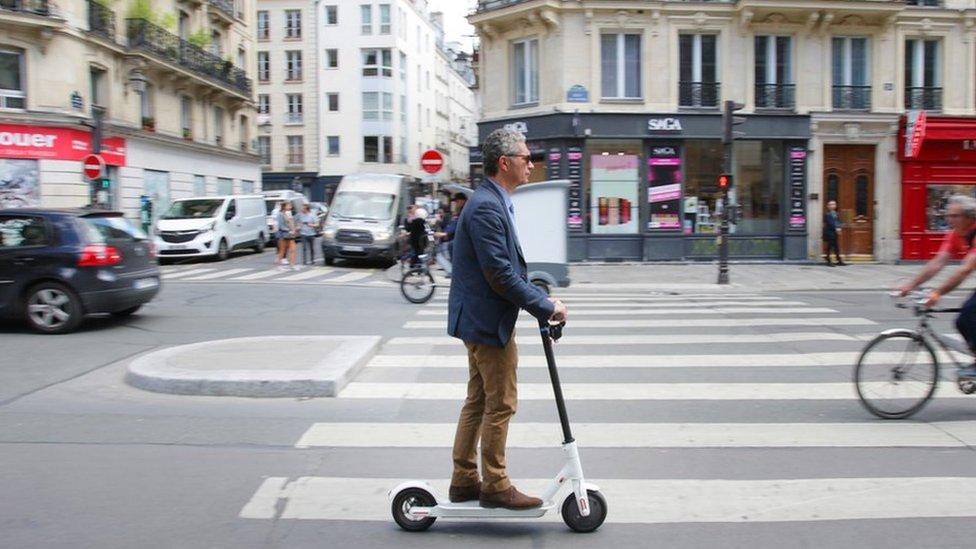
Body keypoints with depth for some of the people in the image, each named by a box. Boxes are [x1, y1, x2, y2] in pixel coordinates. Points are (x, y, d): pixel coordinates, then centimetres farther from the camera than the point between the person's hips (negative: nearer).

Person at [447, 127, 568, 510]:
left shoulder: (494, 202, 13)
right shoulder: (487, 207, -21)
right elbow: (500, 274, -24)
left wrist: (541, 298, 9)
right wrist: (545, 306, -18)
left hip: (480, 320, 11)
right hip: (488, 321, -11)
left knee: (478, 401, 17)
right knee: (501, 404, 1)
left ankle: (464, 480, 27)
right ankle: (494, 486, 15)